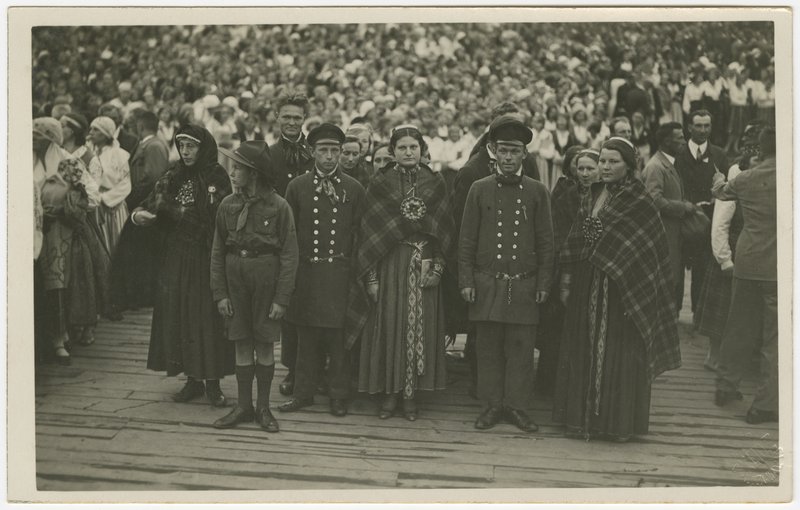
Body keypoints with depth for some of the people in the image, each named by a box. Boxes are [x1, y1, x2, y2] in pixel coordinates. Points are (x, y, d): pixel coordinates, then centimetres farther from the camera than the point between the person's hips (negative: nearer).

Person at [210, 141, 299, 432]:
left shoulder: (278, 206, -8)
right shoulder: (228, 205, 2)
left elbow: (289, 255, -7)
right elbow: (217, 252, 7)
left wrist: (282, 298, -10)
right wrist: (219, 293, 1)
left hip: (266, 279, -3)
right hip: (235, 279, 3)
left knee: (264, 345, 5)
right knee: (241, 345, 8)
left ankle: (263, 407, 18)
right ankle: (243, 406, 19)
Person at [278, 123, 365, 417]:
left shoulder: (354, 189, 4)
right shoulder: (297, 187, 5)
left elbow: (360, 233, 6)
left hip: (340, 274, -1)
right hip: (306, 272, 1)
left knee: (339, 338, 2)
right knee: (306, 338, 8)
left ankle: (338, 396, 14)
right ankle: (303, 393, 19)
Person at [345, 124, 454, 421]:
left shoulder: (435, 184, 6)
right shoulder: (380, 184, 2)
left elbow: (445, 231, 7)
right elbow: (368, 230, 0)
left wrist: (436, 266, -5)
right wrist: (371, 276, -6)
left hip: (423, 265, 1)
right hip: (389, 263, -1)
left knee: (419, 328, 2)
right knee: (389, 326, 1)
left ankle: (411, 395, 12)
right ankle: (390, 393, 13)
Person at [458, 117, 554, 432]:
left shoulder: (537, 191, 5)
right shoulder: (479, 190, 5)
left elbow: (546, 241, 6)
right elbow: (466, 240, 5)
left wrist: (543, 284, 1)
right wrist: (466, 281, -1)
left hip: (524, 285, 0)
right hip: (487, 284, 0)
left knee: (521, 349, 2)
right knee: (488, 348, 5)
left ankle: (516, 406, 13)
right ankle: (493, 404, 16)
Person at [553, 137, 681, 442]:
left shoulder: (639, 202, -7)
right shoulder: (592, 196, 10)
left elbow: (652, 249, -8)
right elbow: (576, 243, 12)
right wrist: (566, 280, 8)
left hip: (621, 289, -6)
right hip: (587, 287, 6)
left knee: (620, 353, 0)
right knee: (584, 351, 8)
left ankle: (620, 423, 10)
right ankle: (583, 417, 18)